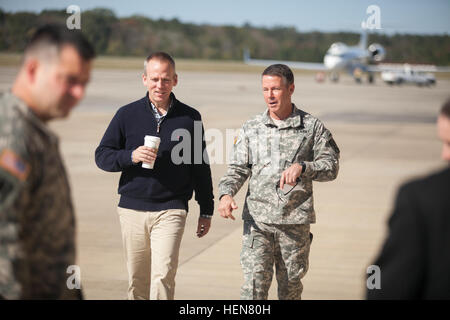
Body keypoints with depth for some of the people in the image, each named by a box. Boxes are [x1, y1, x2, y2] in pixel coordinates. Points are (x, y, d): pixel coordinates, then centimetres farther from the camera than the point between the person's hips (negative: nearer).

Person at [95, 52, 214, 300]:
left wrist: (206, 211, 12)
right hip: (132, 209, 2)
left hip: (171, 210, -2)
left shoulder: (190, 118, 5)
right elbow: (102, 155, 6)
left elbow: (201, 166, 11)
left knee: (163, 276, -14)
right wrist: (131, 156, -14)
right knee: (137, 282, 9)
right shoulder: (127, 115, 5)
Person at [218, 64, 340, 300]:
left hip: (296, 221, 0)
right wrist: (226, 194, -12)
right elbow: (238, 168, 7)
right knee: (254, 284, -9)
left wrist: (302, 167, -19)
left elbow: (331, 166, -1)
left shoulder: (312, 127, 4)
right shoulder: (251, 129, 8)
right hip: (258, 220, 0)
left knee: (291, 287, 9)